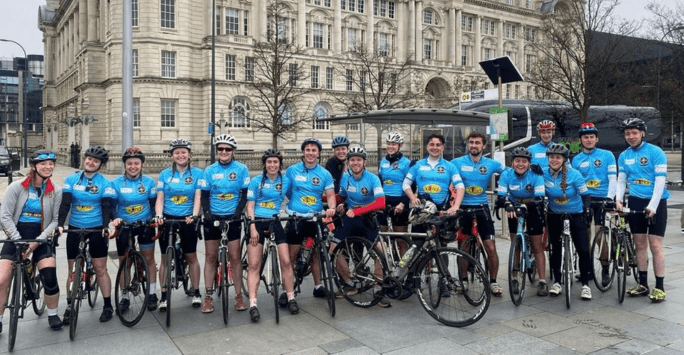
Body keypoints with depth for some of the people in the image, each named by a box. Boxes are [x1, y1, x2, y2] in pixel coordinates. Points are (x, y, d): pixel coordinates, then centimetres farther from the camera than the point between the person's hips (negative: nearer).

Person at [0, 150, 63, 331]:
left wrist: (37, 241, -14)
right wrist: (19, 241, -15)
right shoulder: (16, 187, -7)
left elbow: (56, 219, -4)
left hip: (40, 238, 0)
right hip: (16, 236, 0)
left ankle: (53, 314, 10)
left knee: (50, 277, -14)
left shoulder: (56, 191, -5)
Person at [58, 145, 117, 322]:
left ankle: (108, 306, 10)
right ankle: (70, 306, 20)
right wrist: (60, 224, -16)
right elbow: (65, 203, -3)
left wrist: (105, 226, -23)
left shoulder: (105, 183, -1)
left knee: (100, 269, 2)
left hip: (97, 229, -2)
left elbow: (107, 206, -8)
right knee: (73, 270, 8)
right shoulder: (71, 180, 4)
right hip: (75, 228, 2)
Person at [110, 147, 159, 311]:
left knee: (149, 259, 5)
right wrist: (114, 218, -25)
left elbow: (154, 203, 1)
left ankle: (152, 294, 17)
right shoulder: (116, 183, -5)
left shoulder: (148, 181, -4)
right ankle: (125, 297, 21)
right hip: (124, 226, 0)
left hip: (145, 224, 0)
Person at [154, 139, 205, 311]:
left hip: (187, 220, -1)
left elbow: (198, 197, -7)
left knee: (191, 257, 6)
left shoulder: (197, 173, 0)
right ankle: (164, 296, 14)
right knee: (165, 258, 5)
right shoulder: (165, 174, 5)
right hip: (167, 219, 1)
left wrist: (194, 216, -21)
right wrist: (158, 215, -14)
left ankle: (196, 293, 19)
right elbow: (160, 199, 2)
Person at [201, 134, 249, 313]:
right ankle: (208, 296, 13)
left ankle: (238, 295, 11)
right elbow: (204, 194, 3)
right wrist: (206, 212, -12)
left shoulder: (241, 169, -4)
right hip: (213, 217, 2)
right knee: (210, 257, 5)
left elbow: (245, 193, -3)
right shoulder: (210, 170, 2)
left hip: (232, 217, -2)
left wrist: (238, 212, -15)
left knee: (235, 257, 1)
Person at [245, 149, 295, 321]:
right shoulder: (256, 181, 0)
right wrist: (252, 227, -11)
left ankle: (291, 299, 11)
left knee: (286, 261, -3)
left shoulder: (286, 181, 5)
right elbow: (250, 205, -2)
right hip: (257, 223, -1)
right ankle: (253, 304, -2)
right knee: (254, 265, -4)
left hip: (276, 222, 2)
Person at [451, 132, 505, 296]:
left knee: (491, 248, -5)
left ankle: (493, 281, 11)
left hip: (482, 208, 1)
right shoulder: (457, 163, -3)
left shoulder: (492, 164, 0)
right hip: (462, 208, 0)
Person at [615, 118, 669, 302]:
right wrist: (618, 200, -7)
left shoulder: (655, 152, -8)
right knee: (640, 244, 8)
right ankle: (643, 284, 16)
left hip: (655, 203, -4)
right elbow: (621, 181, 9)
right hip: (635, 202, 4)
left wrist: (652, 206, -20)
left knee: (655, 245, -6)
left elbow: (660, 181, -13)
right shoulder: (624, 156, 7)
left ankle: (659, 287, 2)